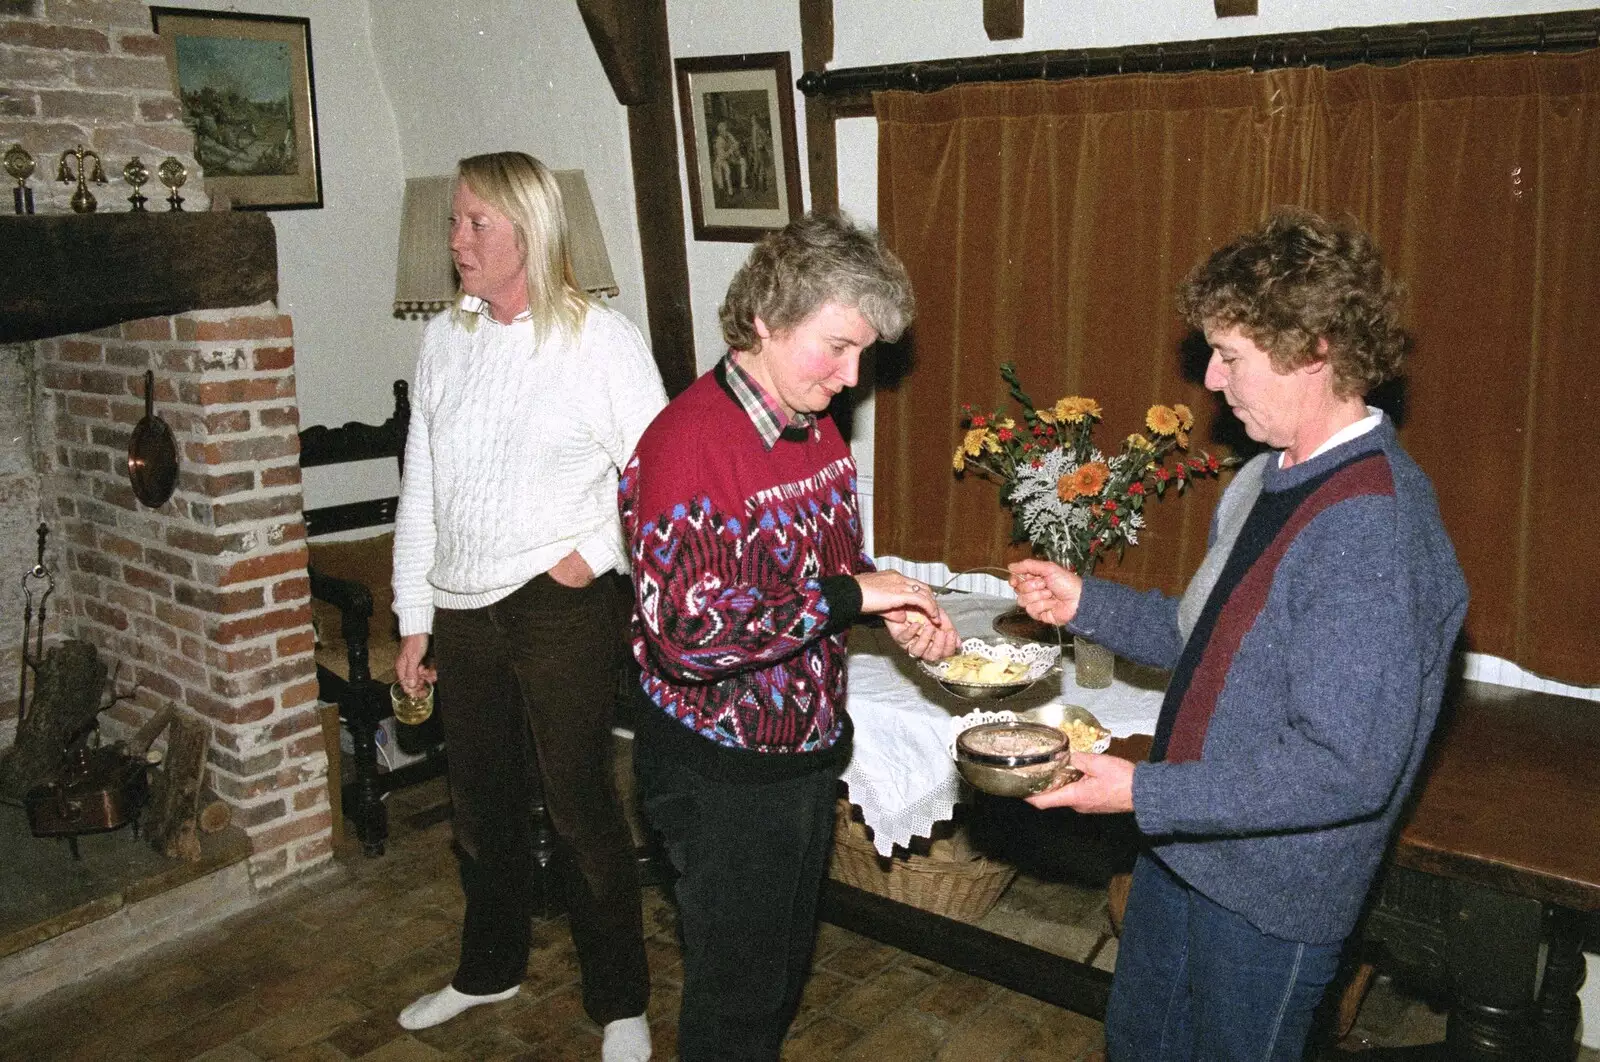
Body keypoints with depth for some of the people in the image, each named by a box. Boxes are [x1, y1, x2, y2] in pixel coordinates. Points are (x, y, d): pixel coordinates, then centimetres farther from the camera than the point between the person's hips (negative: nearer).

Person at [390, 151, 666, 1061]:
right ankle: (491, 968, 42)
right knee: (482, 805, 19)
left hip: (563, 609, -5)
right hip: (463, 611, 6)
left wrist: (597, 552, -13)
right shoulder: (445, 340, 7)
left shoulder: (602, 339, -8)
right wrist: (415, 619, 11)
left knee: (581, 806, 3)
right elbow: (421, 486, 10)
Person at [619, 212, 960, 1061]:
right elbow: (686, 629, -32)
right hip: (720, 772, -8)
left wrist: (894, 611, -3)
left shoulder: (816, 431, 3)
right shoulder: (688, 442, -24)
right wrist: (848, 596, -27)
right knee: (737, 993, 11)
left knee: (785, 967, 24)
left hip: (810, 748, 8)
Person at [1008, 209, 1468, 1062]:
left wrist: (1145, 793, -28)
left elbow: (1346, 769, -30)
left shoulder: (1372, 530, -29)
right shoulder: (1266, 478, 3)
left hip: (1270, 893, -9)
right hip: (1183, 847, 9)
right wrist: (1087, 605, 3)